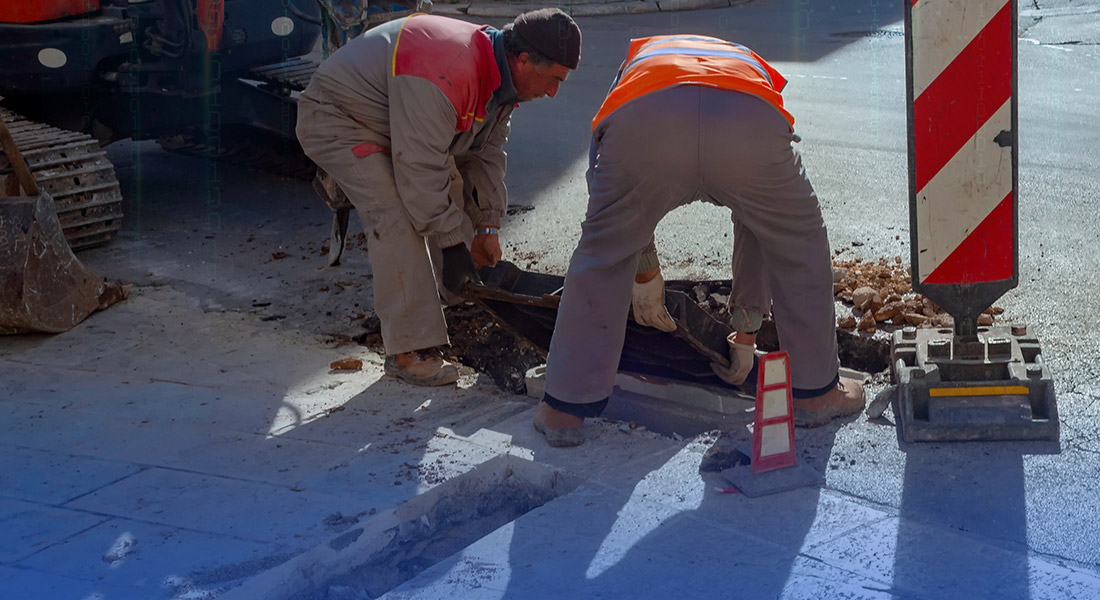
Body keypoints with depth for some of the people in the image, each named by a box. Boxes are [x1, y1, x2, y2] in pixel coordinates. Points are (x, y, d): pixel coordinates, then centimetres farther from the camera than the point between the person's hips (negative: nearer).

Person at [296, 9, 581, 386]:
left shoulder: (499, 77, -5)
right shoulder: (445, 73, -37)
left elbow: (485, 154, 5)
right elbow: (420, 168, -35)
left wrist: (487, 228, 1)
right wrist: (452, 242, -28)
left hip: (390, 126, 10)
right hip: (334, 120, -10)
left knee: (449, 206, 9)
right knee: (398, 219, -24)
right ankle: (409, 351, -21)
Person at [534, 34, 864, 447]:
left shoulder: (636, 59, 47)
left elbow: (613, 205, 43)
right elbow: (760, 226, 47)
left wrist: (644, 273, 56)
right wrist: (746, 330, 54)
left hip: (641, 119, 0)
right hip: (748, 121, 1)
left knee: (602, 258, 23)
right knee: (800, 246, 27)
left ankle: (564, 409, 28)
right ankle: (814, 391, 37)